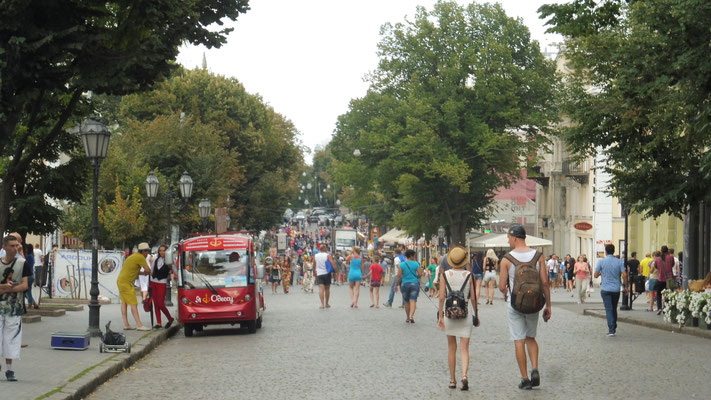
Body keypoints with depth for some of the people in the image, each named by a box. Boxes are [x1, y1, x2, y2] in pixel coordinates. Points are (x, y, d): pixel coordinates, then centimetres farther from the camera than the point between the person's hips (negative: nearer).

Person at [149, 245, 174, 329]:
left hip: (162, 283, -6)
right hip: (153, 282, 6)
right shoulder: (156, 259, 10)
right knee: (155, 303, 3)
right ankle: (158, 323, 7)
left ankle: (170, 319, 12)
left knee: (160, 304, -10)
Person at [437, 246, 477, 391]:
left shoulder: (445, 275, -3)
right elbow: (473, 298, -3)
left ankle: (452, 380, 18)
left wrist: (440, 316, 1)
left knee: (451, 349, 13)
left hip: (449, 314, 1)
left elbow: (441, 297, -5)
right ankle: (464, 376, -21)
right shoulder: (469, 276, -4)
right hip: (465, 314, -1)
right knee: (464, 349, 1)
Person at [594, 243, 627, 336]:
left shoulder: (601, 262, -4)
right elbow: (624, 275, -7)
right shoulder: (619, 262, 0)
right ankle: (614, 328, 25)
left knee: (609, 309, -4)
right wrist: (626, 286, 4)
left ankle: (611, 329, -12)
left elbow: (596, 275, 0)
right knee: (614, 309, 17)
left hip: (605, 289, -2)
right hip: (616, 289, 2)